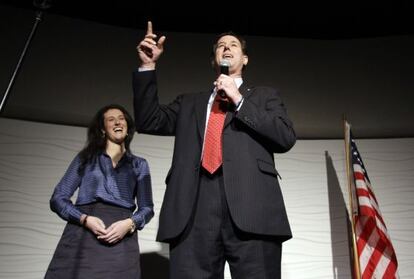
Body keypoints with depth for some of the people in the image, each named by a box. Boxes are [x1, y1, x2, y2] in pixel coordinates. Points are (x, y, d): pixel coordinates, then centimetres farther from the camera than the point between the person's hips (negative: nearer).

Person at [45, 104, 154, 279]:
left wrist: (129, 224, -11)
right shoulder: (86, 157, 13)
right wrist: (85, 219, -11)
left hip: (120, 241, 0)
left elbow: (147, 208, 10)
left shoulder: (139, 164, 15)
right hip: (81, 235, 0)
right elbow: (58, 199, 7)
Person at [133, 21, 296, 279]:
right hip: (193, 210, 2)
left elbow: (286, 137, 6)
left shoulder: (264, 96, 22)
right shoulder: (190, 103, 27)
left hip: (251, 208, -1)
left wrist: (239, 100, 3)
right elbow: (149, 122, 16)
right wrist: (148, 67, 10)